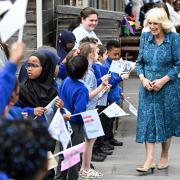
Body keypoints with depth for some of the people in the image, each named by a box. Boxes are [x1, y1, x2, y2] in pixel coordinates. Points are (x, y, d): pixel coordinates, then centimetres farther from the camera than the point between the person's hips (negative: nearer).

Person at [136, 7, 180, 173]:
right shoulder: (145, 37, 2)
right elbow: (140, 62, 9)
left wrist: (163, 80, -15)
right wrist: (143, 78, -8)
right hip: (148, 87, 3)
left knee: (166, 121, 8)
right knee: (147, 121, -4)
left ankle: (165, 157, 23)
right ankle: (150, 160, -4)